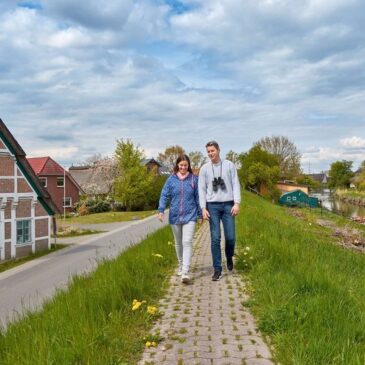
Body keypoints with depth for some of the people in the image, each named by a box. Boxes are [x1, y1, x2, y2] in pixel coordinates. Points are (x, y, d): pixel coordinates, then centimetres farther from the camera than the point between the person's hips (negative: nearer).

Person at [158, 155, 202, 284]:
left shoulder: (194, 179, 0)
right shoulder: (171, 179, 2)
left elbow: (198, 198, 5)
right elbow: (164, 195, 1)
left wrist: (200, 215, 7)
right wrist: (161, 210, -12)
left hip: (189, 216, -2)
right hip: (174, 215, 2)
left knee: (187, 242, -13)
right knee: (178, 243, 17)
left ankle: (185, 273, -16)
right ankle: (181, 265, 37)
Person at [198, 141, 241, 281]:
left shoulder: (229, 165, 5)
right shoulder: (204, 168, 6)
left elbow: (236, 185, 2)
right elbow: (202, 190, 4)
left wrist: (237, 203, -10)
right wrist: (203, 208, -6)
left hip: (228, 205, 0)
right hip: (212, 206, 0)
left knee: (230, 237, -1)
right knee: (215, 239, -2)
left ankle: (229, 257, 31)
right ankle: (217, 270, 6)